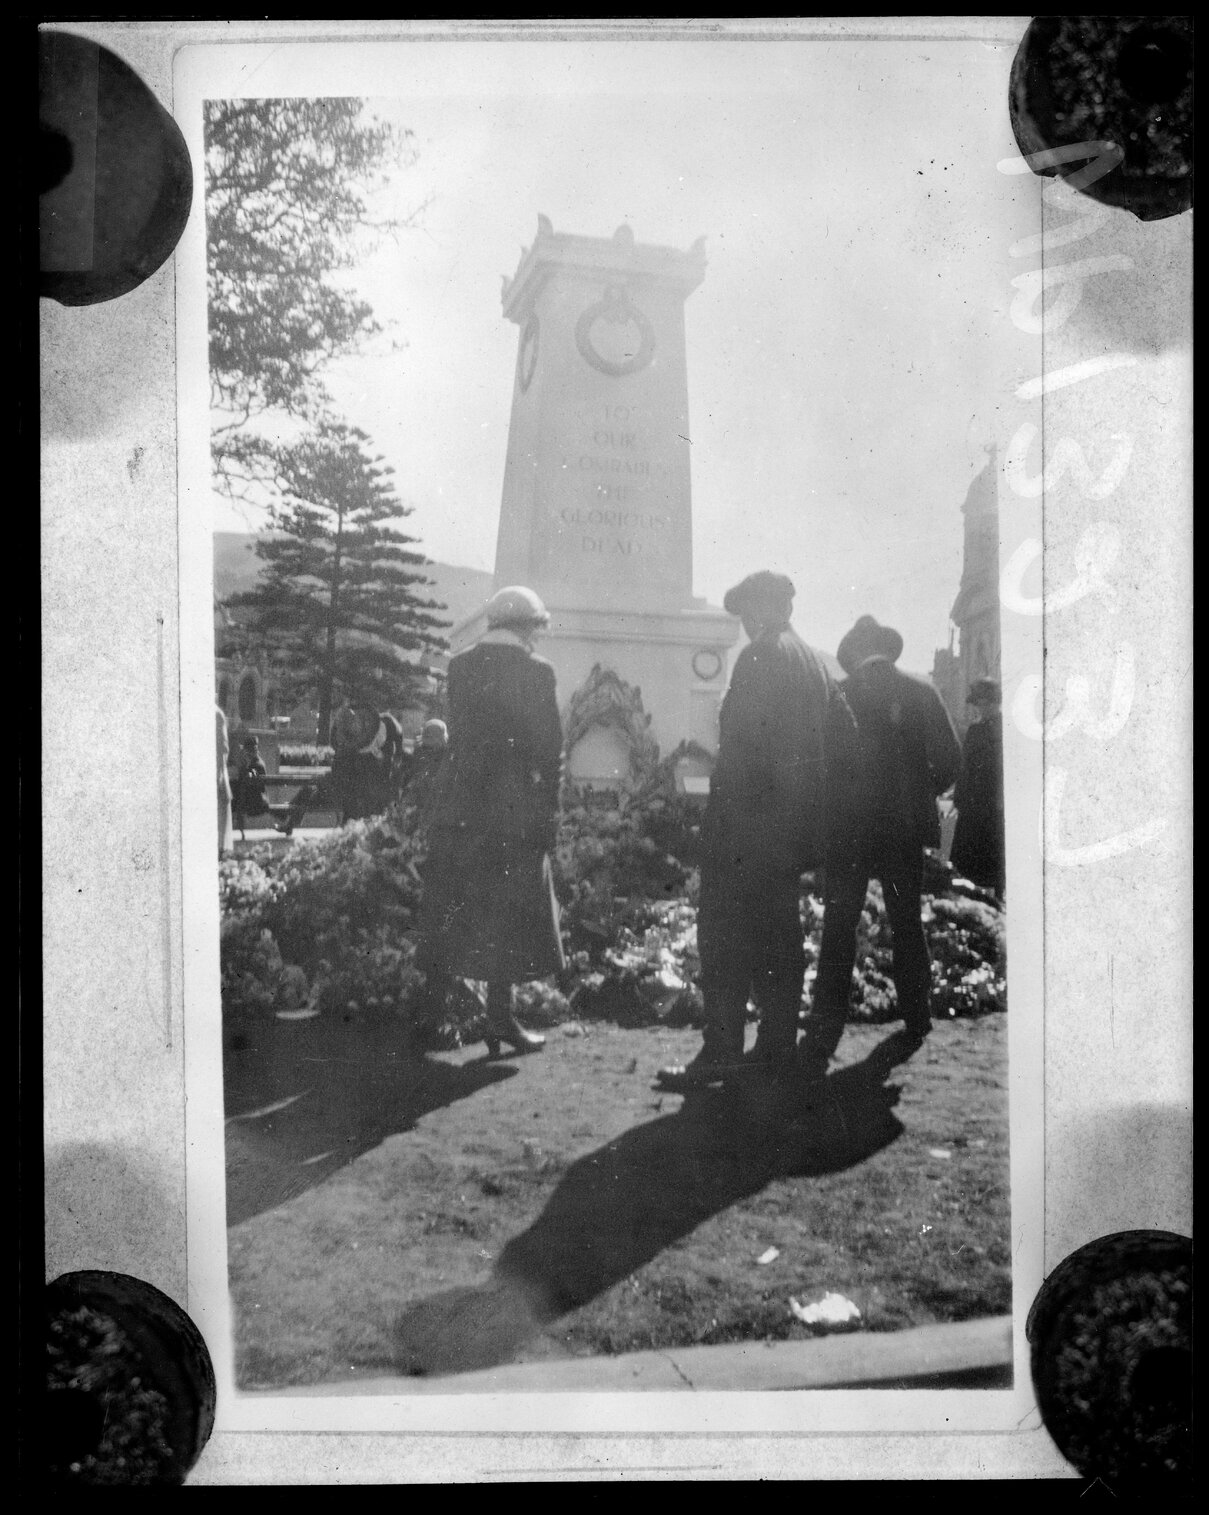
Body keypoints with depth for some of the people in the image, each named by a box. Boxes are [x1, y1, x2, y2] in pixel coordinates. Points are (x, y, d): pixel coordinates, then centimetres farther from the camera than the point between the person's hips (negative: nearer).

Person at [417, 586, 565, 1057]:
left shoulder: (459, 666, 6)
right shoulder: (535, 671, -8)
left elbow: (458, 737, 8)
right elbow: (549, 748, -8)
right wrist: (548, 811, -1)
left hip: (458, 808, 4)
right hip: (513, 810, -4)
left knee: (450, 914, 11)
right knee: (507, 916, 3)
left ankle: (434, 1010, 15)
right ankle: (500, 1018, 5)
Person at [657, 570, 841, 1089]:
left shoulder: (761, 656, -11)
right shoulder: (816, 663, 14)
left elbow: (742, 741, -18)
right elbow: (821, 747, 16)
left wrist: (723, 807, -14)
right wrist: (808, 822, 19)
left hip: (749, 818, -8)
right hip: (795, 823, 8)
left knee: (724, 935, -5)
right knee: (780, 934, 13)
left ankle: (721, 1051, -6)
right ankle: (778, 1044, 18)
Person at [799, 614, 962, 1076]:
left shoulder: (837, 696, -7)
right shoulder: (920, 692, -2)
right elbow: (949, 758, -3)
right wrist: (921, 795, 13)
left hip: (848, 829, -2)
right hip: (905, 827, 2)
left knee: (838, 931, 0)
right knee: (907, 924, 18)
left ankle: (821, 1041, -5)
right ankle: (916, 1019, 28)